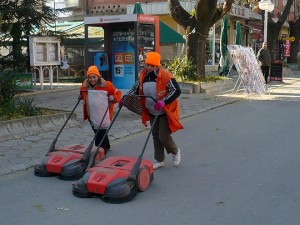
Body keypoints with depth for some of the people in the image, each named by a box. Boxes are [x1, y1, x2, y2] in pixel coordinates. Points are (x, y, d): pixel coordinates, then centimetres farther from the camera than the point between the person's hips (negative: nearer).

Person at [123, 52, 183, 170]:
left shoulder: (165, 75, -21)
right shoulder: (143, 75, -3)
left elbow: (177, 90, -23)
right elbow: (136, 89, 9)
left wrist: (164, 101, -36)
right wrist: (126, 98, -8)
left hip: (166, 112, -6)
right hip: (152, 113, 6)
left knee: (163, 137, -7)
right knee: (156, 136, 11)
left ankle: (175, 152, 23)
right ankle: (159, 160, 25)